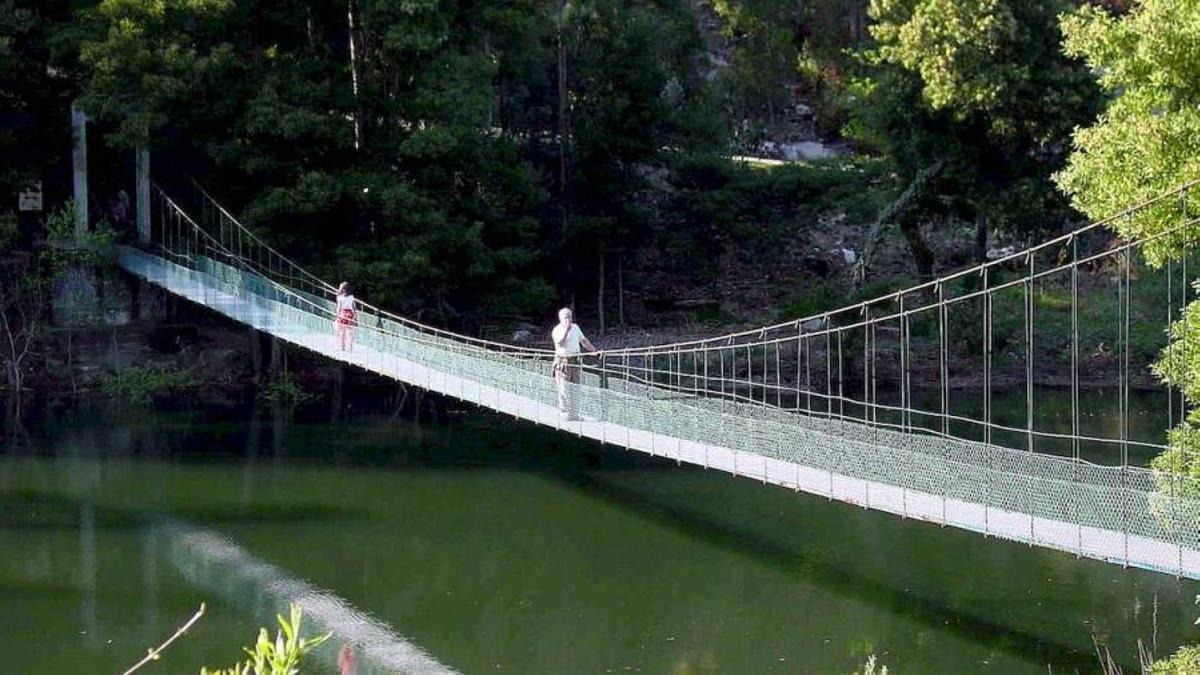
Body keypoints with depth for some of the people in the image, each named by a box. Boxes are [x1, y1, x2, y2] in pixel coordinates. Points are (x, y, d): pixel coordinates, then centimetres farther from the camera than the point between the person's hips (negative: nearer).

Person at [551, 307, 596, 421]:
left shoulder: (575, 327, 12)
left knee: (574, 389, 9)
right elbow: (560, 343, -26)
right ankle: (564, 414, -5)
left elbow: (583, 340, 23)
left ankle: (574, 414, 15)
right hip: (563, 362, -6)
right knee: (564, 390, -7)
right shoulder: (557, 330, -9)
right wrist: (566, 329, -30)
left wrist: (595, 350, 20)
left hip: (575, 360, 6)